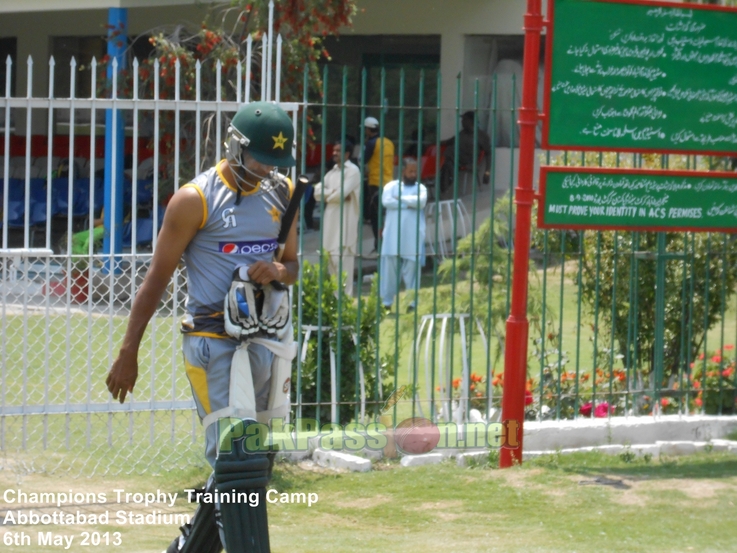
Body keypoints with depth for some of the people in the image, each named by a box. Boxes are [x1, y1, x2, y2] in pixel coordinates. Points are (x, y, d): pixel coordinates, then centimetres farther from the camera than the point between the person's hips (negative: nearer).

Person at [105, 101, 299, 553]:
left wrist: (278, 271, -7)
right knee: (238, 461, -15)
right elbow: (158, 278, -5)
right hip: (214, 342, -6)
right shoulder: (196, 199, -8)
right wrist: (128, 354, -6)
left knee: (253, 461, 10)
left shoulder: (282, 194, 10)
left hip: (265, 340, 6)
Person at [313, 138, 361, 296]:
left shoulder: (353, 171, -6)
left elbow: (340, 194, -17)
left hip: (345, 224, -8)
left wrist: (327, 194, 2)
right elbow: (317, 192, 7)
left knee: (342, 263, -10)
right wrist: (334, 193, -9)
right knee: (331, 261, 10)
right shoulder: (331, 173, 18)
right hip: (330, 222, 8)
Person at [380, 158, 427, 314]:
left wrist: (400, 198, -6)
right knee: (389, 267, 0)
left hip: (413, 237, 0)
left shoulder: (420, 188, 10)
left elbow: (421, 201, -11)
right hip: (393, 235, 0)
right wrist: (409, 204, -8)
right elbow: (386, 201, -9)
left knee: (412, 269, -3)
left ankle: (412, 304, 0)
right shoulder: (392, 186, 10)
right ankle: (386, 303, 5)